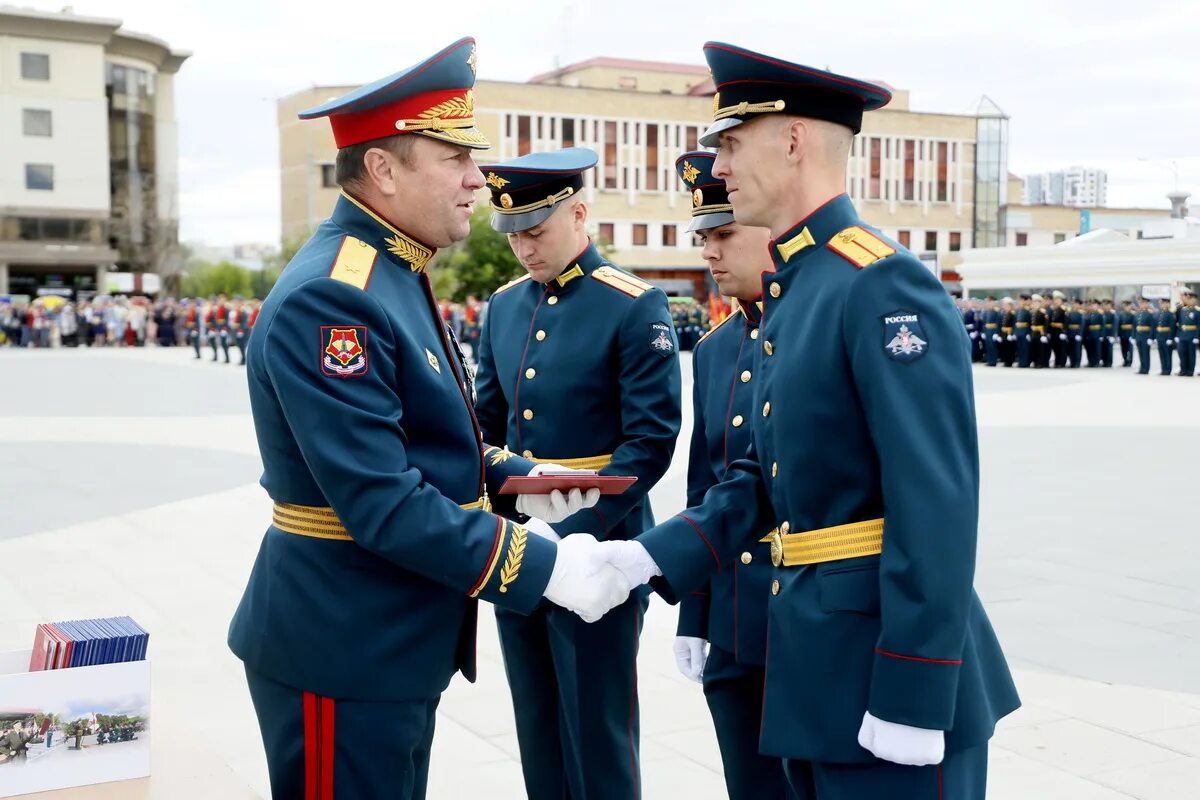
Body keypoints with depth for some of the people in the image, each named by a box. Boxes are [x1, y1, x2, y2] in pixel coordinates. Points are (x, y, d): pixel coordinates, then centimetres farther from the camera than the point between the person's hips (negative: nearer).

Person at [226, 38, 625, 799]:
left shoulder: (395, 276, 10)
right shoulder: (330, 299, -23)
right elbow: (383, 503, -28)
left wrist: (515, 478, 4)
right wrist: (545, 566, -24)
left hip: (398, 643, 10)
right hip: (344, 650, -10)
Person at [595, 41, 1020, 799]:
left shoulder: (884, 283, -18)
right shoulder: (792, 290, 12)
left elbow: (938, 504, -22)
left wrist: (912, 697, -22)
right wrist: (655, 557, 2)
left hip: (888, 659, -9)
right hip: (815, 652, 9)